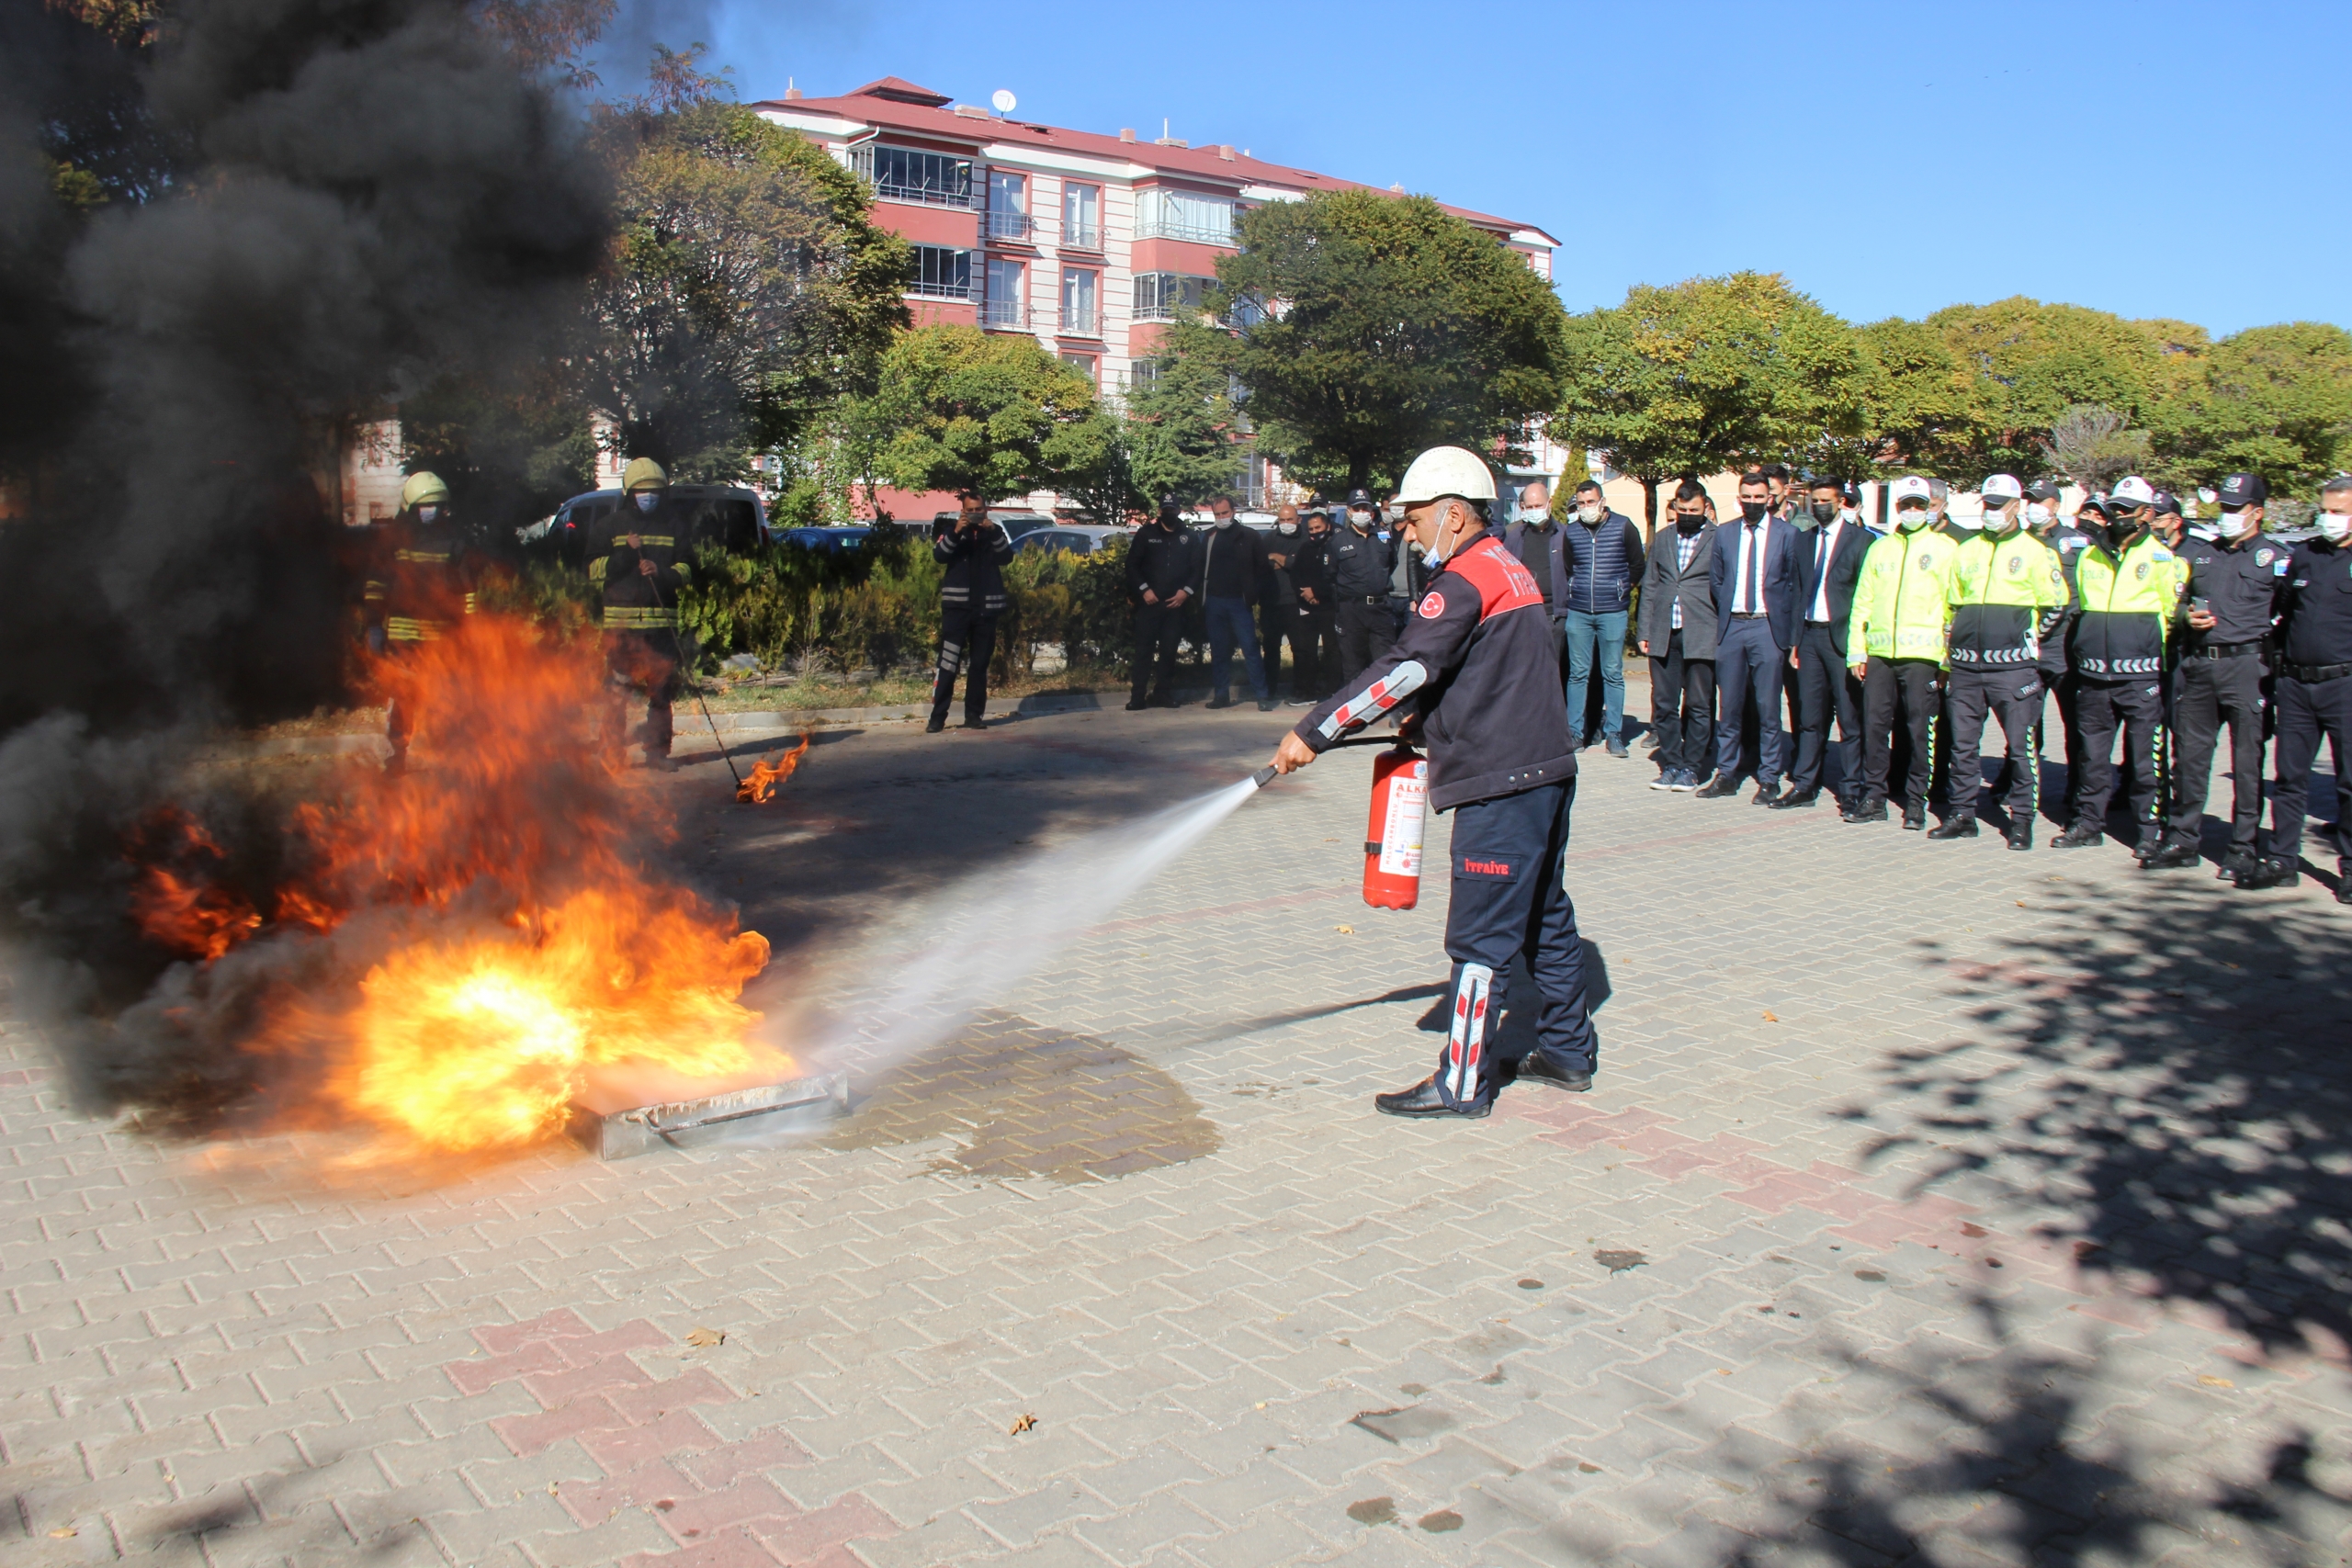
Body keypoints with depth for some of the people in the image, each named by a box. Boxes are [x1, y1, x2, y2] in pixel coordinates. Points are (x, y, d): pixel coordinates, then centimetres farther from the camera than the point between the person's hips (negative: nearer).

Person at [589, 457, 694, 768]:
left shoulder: (674, 525, 13)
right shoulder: (610, 525, 10)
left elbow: (687, 569, 8)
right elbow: (594, 570, 3)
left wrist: (662, 573, -12)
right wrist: (627, 553, -10)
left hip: (661, 620, 1)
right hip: (619, 618, -1)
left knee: (662, 690, 0)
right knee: (617, 690, -4)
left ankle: (657, 751, 8)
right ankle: (613, 751, 2)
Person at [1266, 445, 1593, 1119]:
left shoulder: (1466, 579, -14)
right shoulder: (1508, 569, 17)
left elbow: (1405, 670, -20)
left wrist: (1313, 734, -17)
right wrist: (1427, 722, 10)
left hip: (1501, 783, -10)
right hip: (1545, 769, 10)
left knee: (1481, 936, -5)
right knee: (1544, 916, 18)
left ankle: (1462, 1084, 1)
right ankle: (1568, 1052, 29)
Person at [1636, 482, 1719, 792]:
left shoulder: (1719, 539, 1)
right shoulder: (1662, 540, 14)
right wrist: (1645, 631, 9)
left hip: (1701, 636, -4)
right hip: (1664, 635, 4)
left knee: (1699, 705, 2)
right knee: (1663, 703, 5)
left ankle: (1690, 767, 11)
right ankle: (1670, 764, 14)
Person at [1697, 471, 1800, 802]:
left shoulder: (1787, 534, 1)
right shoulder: (1724, 535, 9)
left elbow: (1796, 586, 3)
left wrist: (1791, 635, -1)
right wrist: (1722, 620, 5)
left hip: (1768, 627, -2)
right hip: (1731, 626, 3)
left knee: (1767, 707, 0)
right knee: (1728, 705, 6)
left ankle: (1769, 779, 9)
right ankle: (1726, 774, 15)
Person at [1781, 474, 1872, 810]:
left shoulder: (1861, 540, -4)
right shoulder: (1805, 541, 14)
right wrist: (1795, 641, 10)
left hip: (1843, 635, -5)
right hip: (1810, 634, 5)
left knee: (1850, 719, 1)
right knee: (1810, 717, 9)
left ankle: (1850, 790, 8)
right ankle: (1804, 785, 14)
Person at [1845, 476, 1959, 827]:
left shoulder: (1944, 548, 6)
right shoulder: (1880, 549, 16)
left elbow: (1953, 606, 3)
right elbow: (1862, 601, 14)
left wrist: (1949, 657, -4)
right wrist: (1857, 650, 5)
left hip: (1922, 654, -3)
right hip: (1879, 653, 3)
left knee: (1920, 729, 0)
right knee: (1874, 725, 3)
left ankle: (1916, 800, 9)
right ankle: (1873, 797, 11)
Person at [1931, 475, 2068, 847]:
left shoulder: (2035, 552, 1)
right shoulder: (1966, 550, 14)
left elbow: (2055, 607, 2)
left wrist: (2026, 640, 1)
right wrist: (1952, 644, 12)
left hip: (2012, 667, -4)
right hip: (1966, 666, 4)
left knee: (2020, 744, -1)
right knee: (1962, 742, 8)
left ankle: (2021, 819, 6)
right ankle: (1961, 813, 16)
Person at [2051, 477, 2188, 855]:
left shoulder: (2160, 558, 0)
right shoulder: (2089, 556, 12)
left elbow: (2173, 611, 3)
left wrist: (2162, 653, 0)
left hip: (2141, 677, -4)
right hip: (2093, 674, 4)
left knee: (2145, 757, -1)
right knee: (2092, 754, 10)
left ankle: (2151, 829, 7)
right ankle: (2088, 823, 19)